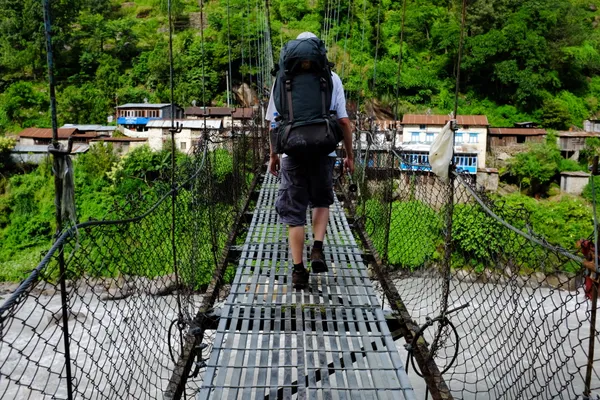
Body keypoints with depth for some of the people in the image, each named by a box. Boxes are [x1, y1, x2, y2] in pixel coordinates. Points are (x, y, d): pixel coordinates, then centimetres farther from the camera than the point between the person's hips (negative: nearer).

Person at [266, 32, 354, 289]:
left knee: (294, 212, 7)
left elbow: (274, 122, 2)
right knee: (322, 201, 23)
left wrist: (273, 155, 12)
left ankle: (298, 270, 6)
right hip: (324, 152, 1)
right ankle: (318, 248, 2)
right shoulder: (332, 79, 3)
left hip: (292, 153, 0)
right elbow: (344, 121, 0)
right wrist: (349, 155, 9)